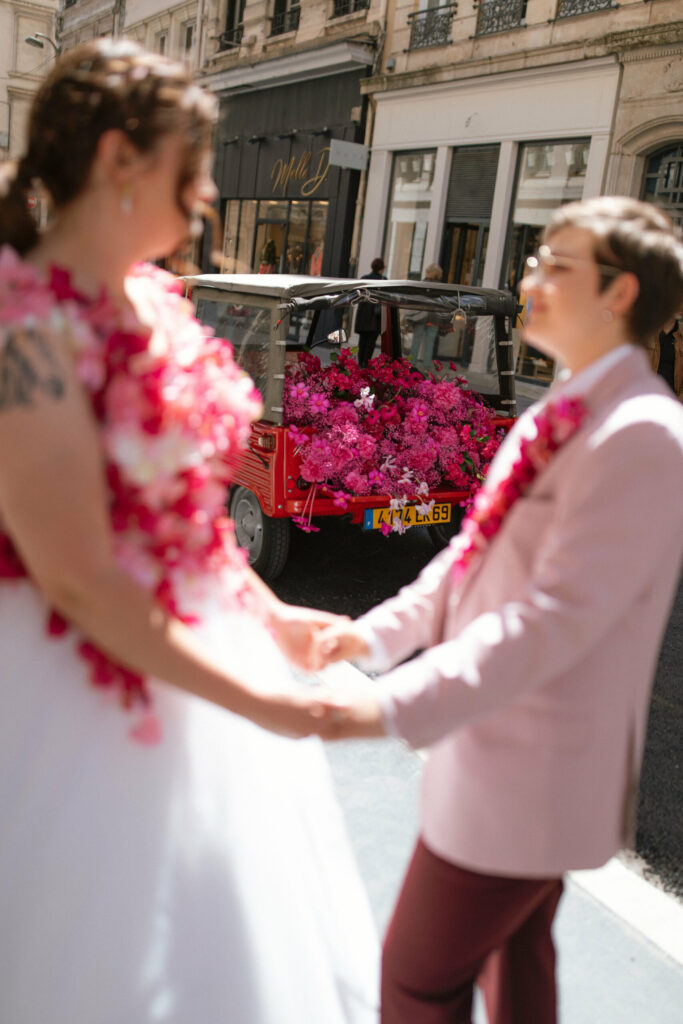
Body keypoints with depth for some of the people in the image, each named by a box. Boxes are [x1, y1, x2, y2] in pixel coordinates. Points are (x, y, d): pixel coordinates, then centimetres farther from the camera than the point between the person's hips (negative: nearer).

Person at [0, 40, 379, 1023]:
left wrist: (268, 614, 13)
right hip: (91, 683, -8)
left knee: (209, 930, 25)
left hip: (194, 650, 8)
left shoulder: (156, 301, 4)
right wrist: (256, 700, -18)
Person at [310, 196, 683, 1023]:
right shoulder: (556, 417, 8)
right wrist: (376, 633, 1)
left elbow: (554, 618, -29)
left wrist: (395, 707, -33)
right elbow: (474, 552, 10)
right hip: (504, 749, 9)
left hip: (532, 777, -9)